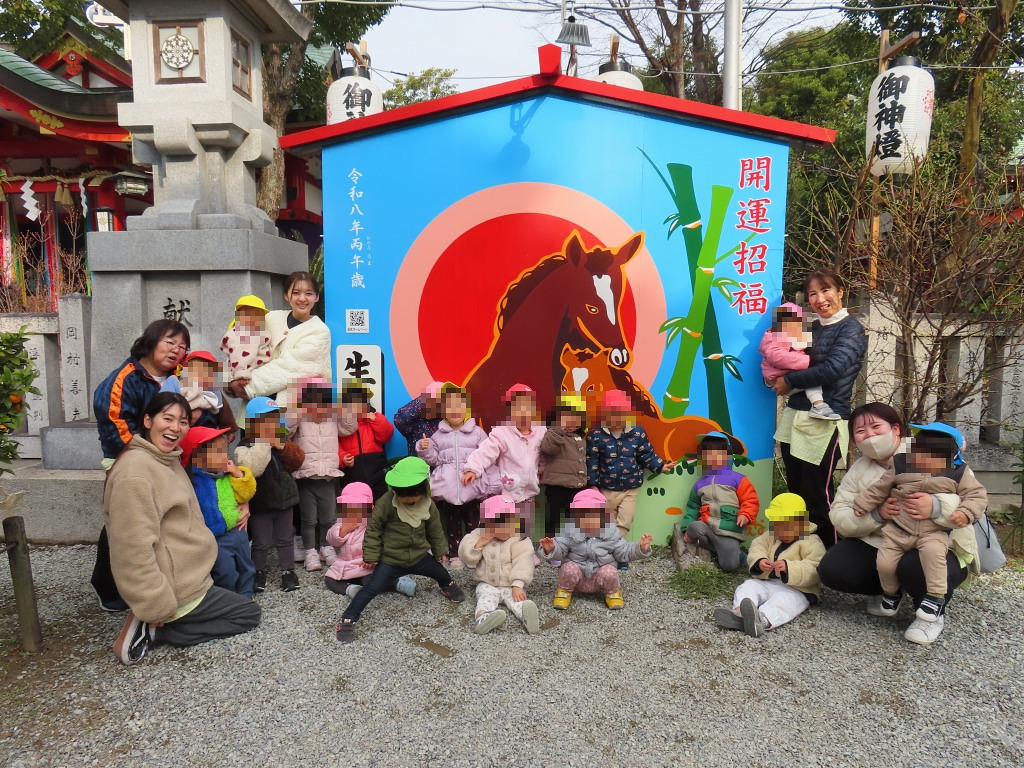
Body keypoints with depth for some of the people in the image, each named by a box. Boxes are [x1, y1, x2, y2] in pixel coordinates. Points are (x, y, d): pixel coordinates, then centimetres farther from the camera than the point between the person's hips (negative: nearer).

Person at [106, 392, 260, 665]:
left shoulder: (169, 460, 8)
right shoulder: (135, 470, -24)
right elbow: (134, 548, -27)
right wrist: (158, 608, -23)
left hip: (186, 574, 10)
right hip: (174, 589, -10)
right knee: (249, 613, 3)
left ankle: (151, 628, 10)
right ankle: (153, 628, -3)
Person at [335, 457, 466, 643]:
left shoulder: (428, 505, -10)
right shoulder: (386, 502, -23)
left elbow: (435, 530, 7)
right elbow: (373, 528, -14)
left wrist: (440, 551, 16)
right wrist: (371, 555, -13)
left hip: (419, 556, 5)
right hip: (390, 560, -4)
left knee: (441, 573, 23)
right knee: (371, 588, -13)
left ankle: (448, 585, 58)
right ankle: (348, 619, -3)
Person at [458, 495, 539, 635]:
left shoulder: (519, 539, -8)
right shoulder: (478, 535, -1)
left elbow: (522, 563, -15)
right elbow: (467, 558, -3)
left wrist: (518, 585, -26)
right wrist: (480, 543, -17)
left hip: (512, 586, 0)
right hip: (487, 584, 0)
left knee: (516, 598, -27)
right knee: (486, 597, -28)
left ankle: (526, 616, -56)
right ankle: (482, 617, -58)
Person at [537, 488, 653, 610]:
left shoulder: (611, 532, -6)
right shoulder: (569, 531, -12)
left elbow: (624, 552, 0)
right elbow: (559, 550, -16)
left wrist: (641, 548, -15)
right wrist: (550, 549, -39)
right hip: (577, 577, 0)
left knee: (609, 573, -29)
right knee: (569, 568, -30)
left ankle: (613, 593, 5)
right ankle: (564, 591, 2)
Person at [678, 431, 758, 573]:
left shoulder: (737, 479, 4)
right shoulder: (700, 484, 16)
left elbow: (750, 500, 0)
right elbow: (692, 508, 18)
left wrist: (746, 515, -20)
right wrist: (686, 528, 5)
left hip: (729, 531, -4)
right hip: (706, 526, 4)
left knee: (729, 565, -21)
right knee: (694, 528, -32)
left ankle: (734, 551, 14)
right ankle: (721, 549, -9)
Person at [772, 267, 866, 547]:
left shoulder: (851, 328, -5)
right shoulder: (812, 327, 15)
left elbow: (832, 370, -19)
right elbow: (792, 362, 20)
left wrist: (790, 381, -10)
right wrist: (779, 379, -2)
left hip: (825, 423, -7)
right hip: (794, 418, 7)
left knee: (817, 496, -3)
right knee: (796, 492, 12)